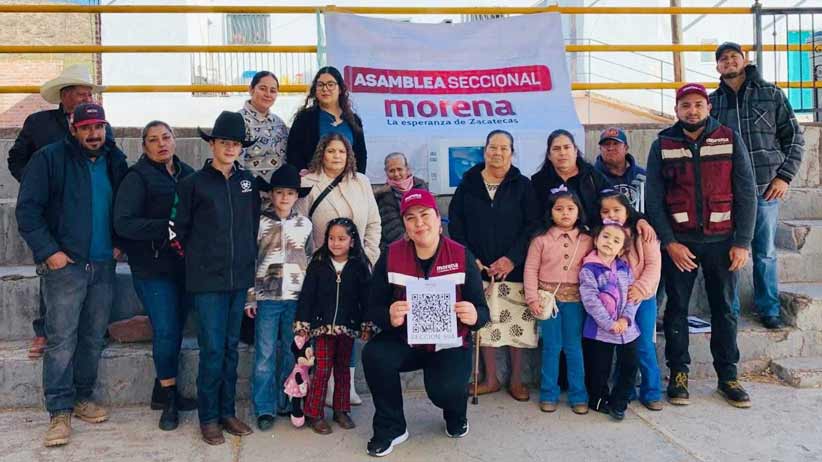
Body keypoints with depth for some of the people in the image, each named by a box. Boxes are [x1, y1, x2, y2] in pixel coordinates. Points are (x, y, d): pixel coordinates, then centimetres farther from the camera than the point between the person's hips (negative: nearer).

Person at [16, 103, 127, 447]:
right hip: (65, 265, -4)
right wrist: (49, 251, -13)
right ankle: (60, 412, 6)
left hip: (103, 265, 5)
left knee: (94, 337, 10)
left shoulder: (115, 161, 9)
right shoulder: (50, 158, -4)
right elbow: (27, 210, -7)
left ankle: (83, 398, 26)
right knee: (61, 340, -4)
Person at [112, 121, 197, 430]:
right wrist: (167, 228, -21)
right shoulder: (137, 178, -5)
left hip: (184, 266, 5)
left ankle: (164, 392, 24)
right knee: (166, 331, -7)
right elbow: (123, 223, -14)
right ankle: (168, 395, 12)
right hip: (153, 268, -5)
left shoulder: (187, 174, 11)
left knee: (175, 329, 9)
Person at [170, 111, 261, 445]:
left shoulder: (247, 181, 8)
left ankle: (228, 412, 22)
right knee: (212, 349, -2)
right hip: (207, 280, -4)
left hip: (239, 278, 4)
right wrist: (196, 256, 5)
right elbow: (178, 227, 0)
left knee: (231, 348, 11)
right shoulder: (194, 183, -3)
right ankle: (208, 417, 12)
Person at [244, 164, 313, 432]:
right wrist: (250, 298, -3)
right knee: (265, 355, 1)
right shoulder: (260, 223, 0)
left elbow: (311, 262, 11)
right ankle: (265, 409, 10)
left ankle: (286, 403, 22)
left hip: (296, 298, 2)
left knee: (292, 353, 9)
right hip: (267, 297, -2)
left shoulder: (305, 225, 7)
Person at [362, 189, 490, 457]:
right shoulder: (391, 257, -7)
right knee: (374, 355, -28)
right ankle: (391, 428, -2)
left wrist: (474, 316, -33)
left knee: (445, 390, -28)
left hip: (450, 345, -1)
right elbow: (373, 309, -7)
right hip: (404, 341, 2)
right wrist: (389, 317, -31)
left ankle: (456, 415, 16)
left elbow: (482, 311, -8)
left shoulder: (462, 257, -9)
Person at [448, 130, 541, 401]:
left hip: (514, 268, -1)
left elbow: (533, 225, -4)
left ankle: (516, 380, 19)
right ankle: (490, 379, 21)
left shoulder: (522, 185, 2)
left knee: (517, 323, 2)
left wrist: (512, 259, -13)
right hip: (479, 268, 1)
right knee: (485, 323, 6)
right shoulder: (468, 183, 6)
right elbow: (455, 222, 4)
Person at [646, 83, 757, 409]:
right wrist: (669, 242, -10)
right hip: (678, 241, 0)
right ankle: (678, 373, 17)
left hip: (722, 241, 0)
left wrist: (742, 242, -7)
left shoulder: (730, 141, 2)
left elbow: (746, 194, -1)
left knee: (725, 309, 7)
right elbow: (654, 199, -3)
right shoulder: (662, 145, 2)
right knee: (676, 309, 5)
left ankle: (728, 377, 18)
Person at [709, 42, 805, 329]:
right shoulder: (712, 101, 7)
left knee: (765, 252, 7)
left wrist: (785, 176, -4)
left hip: (766, 188, 0)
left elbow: (794, 138, 6)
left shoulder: (772, 95, 5)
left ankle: (769, 309, 21)